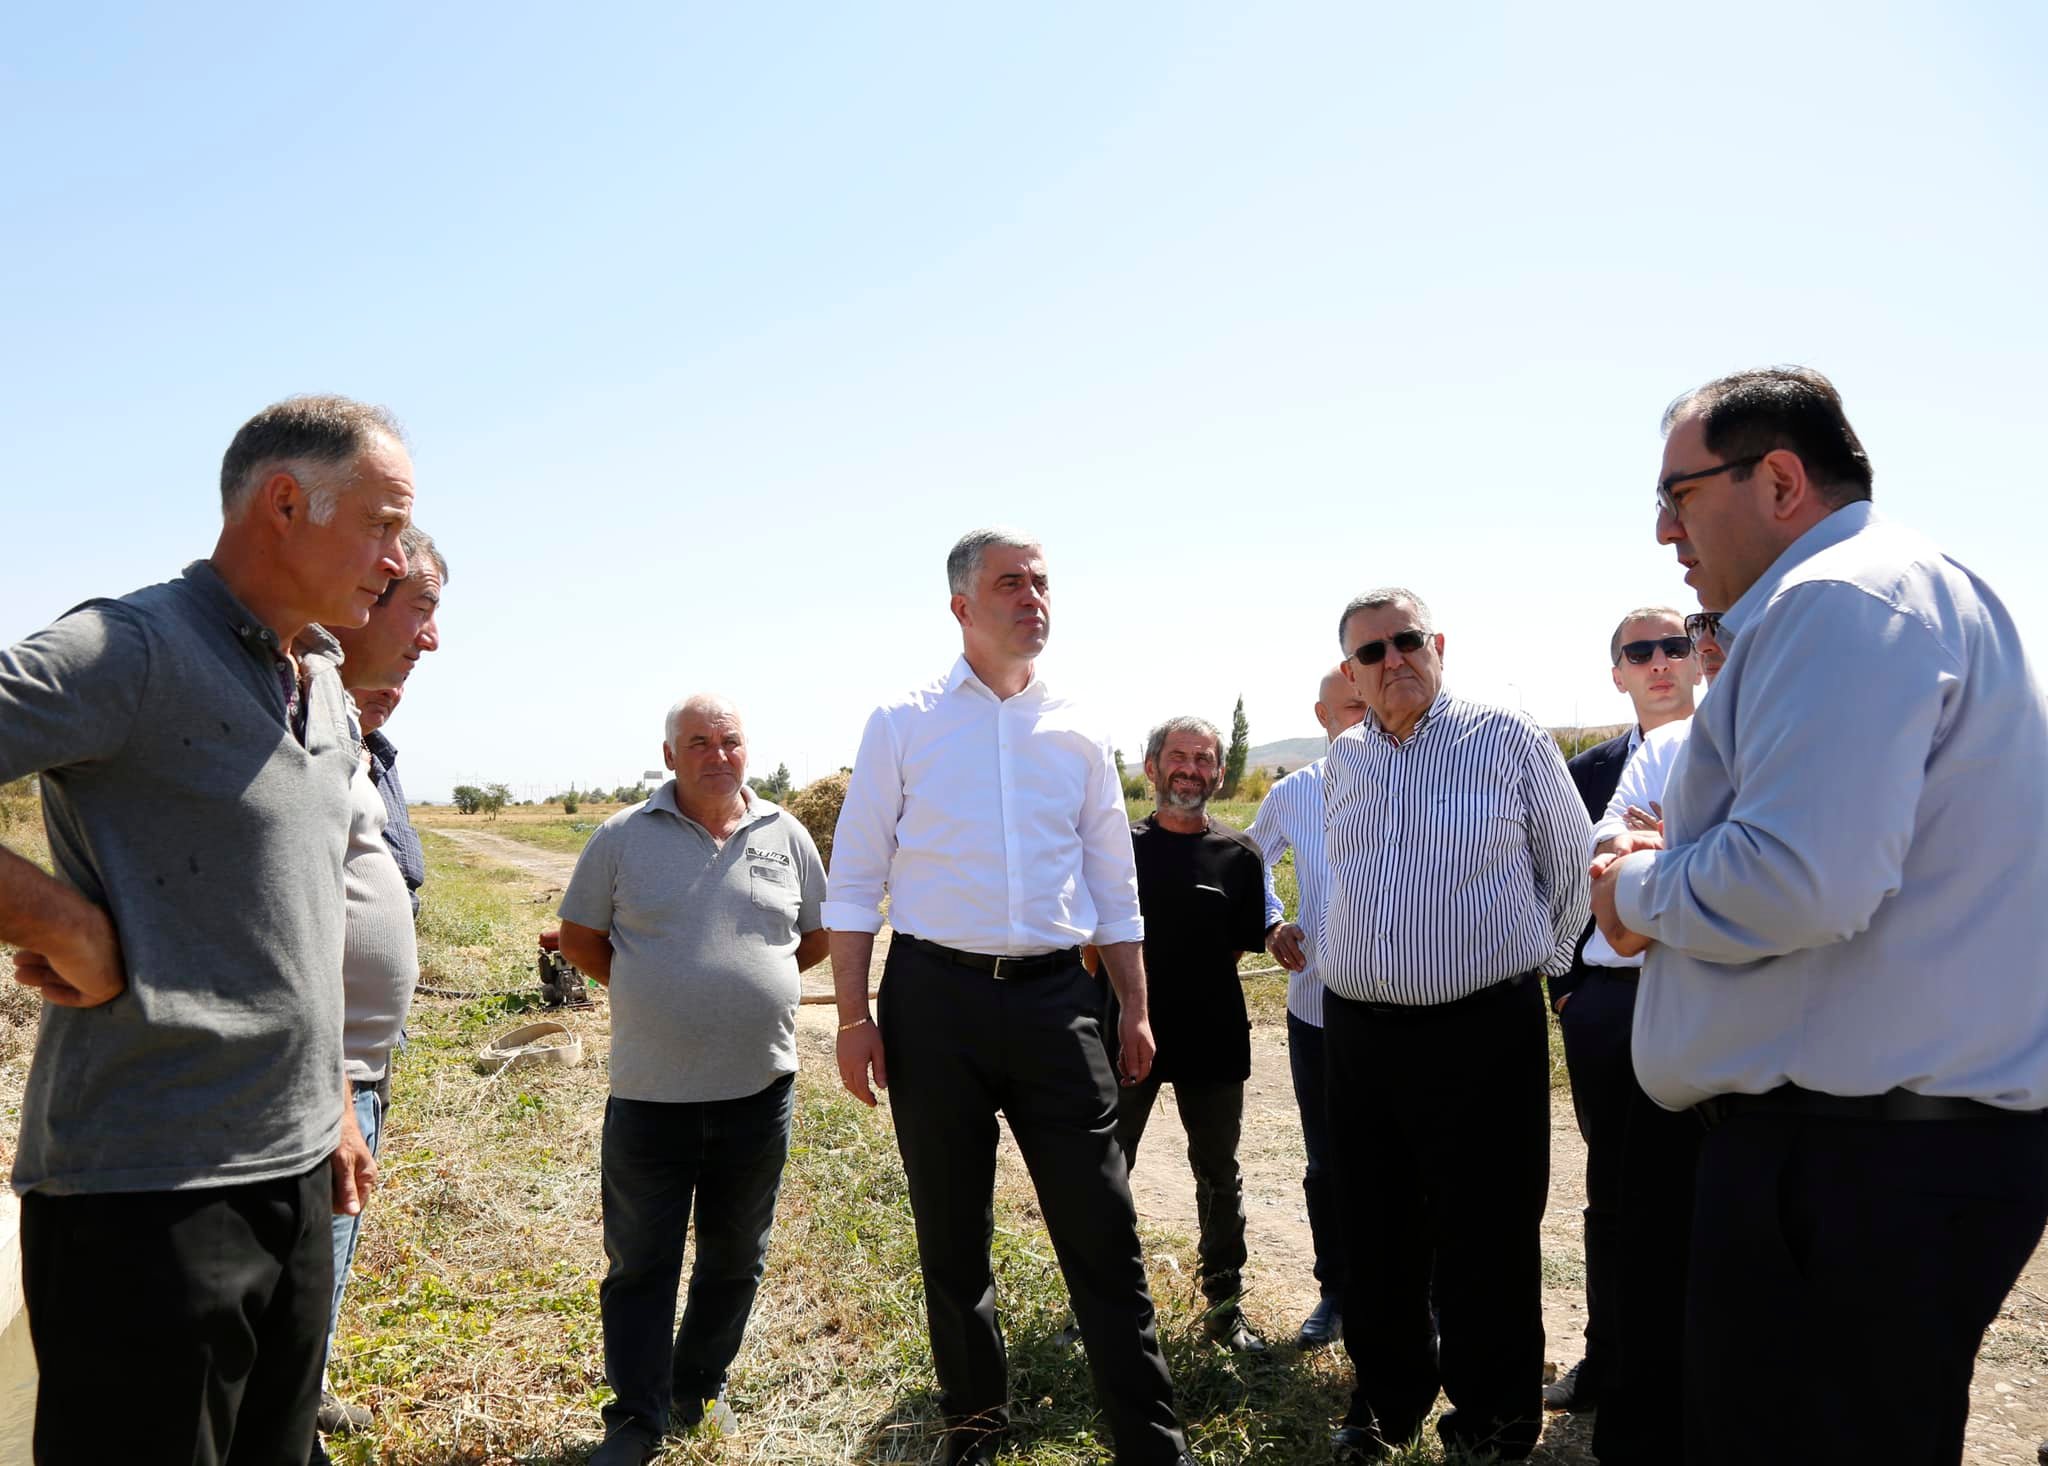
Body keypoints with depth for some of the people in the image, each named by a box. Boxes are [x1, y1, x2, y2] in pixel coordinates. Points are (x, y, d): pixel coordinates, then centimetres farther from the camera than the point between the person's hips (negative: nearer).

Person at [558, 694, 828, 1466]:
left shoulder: (786, 836, 3)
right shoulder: (623, 836, -2)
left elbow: (817, 938, 14)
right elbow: (579, 937, 6)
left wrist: (751, 981, 6)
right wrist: (652, 994, 2)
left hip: (758, 1088, 2)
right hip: (651, 1091, -2)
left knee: (735, 1256, 16)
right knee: (640, 1261, 7)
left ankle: (700, 1390, 36)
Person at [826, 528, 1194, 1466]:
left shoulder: (1078, 736, 8)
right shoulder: (903, 725, 1)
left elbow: (1113, 888, 15)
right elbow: (855, 882, 2)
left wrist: (1134, 1009, 12)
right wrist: (854, 1016, -4)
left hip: (1056, 999, 2)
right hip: (936, 998, -1)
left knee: (1103, 1233, 3)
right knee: (951, 1237, 13)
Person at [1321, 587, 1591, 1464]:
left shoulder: (1508, 740, -4)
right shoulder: (1341, 764, 10)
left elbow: (1573, 864, 5)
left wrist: (1541, 960, 11)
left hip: (1484, 1030, -4)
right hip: (1356, 1032, 5)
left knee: (1486, 1247, 4)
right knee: (1376, 1241, 15)